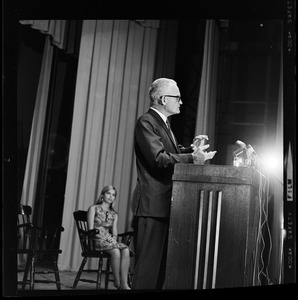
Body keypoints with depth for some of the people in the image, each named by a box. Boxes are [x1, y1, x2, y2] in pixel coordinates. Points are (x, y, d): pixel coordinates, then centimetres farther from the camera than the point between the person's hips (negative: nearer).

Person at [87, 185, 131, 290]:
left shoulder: (114, 214, 21)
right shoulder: (94, 208, 7)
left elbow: (114, 231, 12)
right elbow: (91, 229, -3)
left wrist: (113, 238, -12)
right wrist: (105, 237, -15)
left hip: (110, 240, 5)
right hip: (98, 240, -5)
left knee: (126, 250, -29)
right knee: (116, 251, -35)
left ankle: (124, 284, -34)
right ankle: (117, 282, -22)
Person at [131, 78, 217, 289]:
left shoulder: (163, 123, 19)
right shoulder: (146, 122, -12)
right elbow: (158, 158, -22)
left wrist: (191, 149, 5)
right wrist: (192, 158, -27)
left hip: (166, 204, 10)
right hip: (153, 203, -10)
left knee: (162, 261, 15)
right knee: (149, 261, -7)